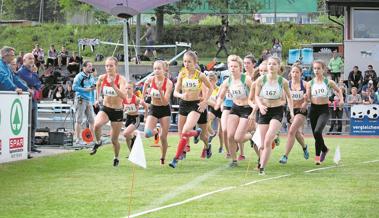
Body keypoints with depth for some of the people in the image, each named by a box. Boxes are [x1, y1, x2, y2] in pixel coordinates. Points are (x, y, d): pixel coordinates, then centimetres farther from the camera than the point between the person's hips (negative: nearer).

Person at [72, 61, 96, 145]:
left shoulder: (91, 77, 15)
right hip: (80, 99, -8)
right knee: (79, 120, -5)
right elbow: (74, 87, -16)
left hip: (89, 100, 8)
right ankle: (78, 139, -3)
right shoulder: (79, 76, -8)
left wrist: (93, 87, 3)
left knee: (92, 120, 8)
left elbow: (93, 86, 27)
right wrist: (86, 89, -19)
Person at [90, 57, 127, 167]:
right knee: (97, 125, -31)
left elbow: (124, 96, -31)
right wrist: (98, 98, 21)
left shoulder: (121, 79, -17)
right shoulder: (102, 78, -5)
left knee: (114, 139, 7)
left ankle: (116, 158, 35)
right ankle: (98, 142, 0)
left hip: (117, 111, -2)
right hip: (105, 109, 2)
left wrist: (113, 86, -40)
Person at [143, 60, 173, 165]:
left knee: (163, 137, 1)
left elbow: (165, 102, -22)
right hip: (153, 109, 2)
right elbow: (145, 84, 16)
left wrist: (160, 90, -36)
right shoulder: (150, 80, -10)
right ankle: (156, 132, 18)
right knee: (147, 133, -18)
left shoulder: (168, 83, -18)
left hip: (165, 110, -2)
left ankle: (163, 158, 22)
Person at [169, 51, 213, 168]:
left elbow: (210, 88, 6)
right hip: (183, 104, 4)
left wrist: (205, 101, -3)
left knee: (185, 132, -22)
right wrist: (181, 95, -24)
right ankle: (196, 132, 43)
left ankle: (176, 158, -11)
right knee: (181, 134, 10)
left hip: (195, 105, -4)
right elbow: (175, 92, -2)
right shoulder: (182, 74, -2)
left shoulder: (200, 75, -8)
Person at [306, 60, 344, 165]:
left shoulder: (328, 82, -1)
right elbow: (308, 98, 3)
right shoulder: (310, 83, 3)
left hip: (324, 110, -3)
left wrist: (341, 99, 1)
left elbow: (338, 90, 15)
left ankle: (317, 156, -11)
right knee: (316, 134, 10)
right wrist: (306, 99, -19)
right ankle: (324, 149, 40)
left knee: (317, 132, -24)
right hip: (313, 109, 3)